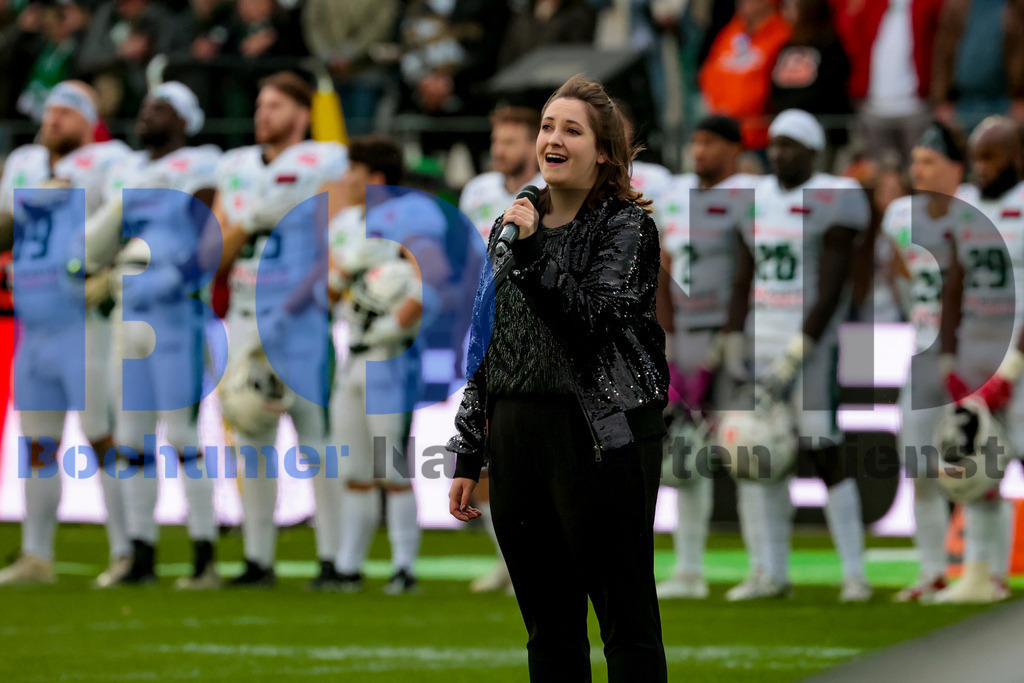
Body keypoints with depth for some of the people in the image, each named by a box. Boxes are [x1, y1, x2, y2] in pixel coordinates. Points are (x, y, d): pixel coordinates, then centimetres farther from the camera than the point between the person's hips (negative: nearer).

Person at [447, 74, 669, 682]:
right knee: (549, 628, 10)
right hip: (516, 439, 6)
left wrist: (533, 253, -21)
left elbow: (594, 321, -15)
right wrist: (468, 456, 14)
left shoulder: (626, 226, -2)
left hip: (601, 439, -6)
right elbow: (486, 346, 17)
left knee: (628, 625, -3)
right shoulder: (514, 225, 15)